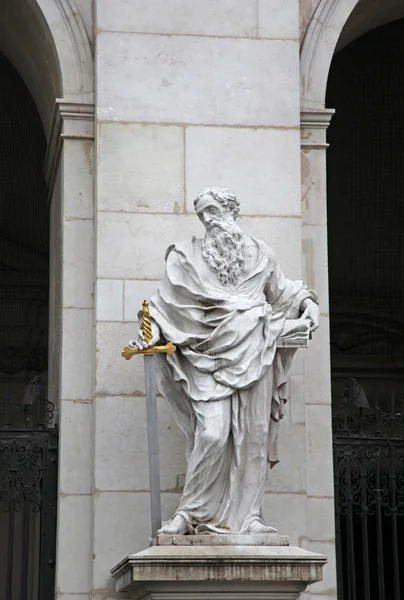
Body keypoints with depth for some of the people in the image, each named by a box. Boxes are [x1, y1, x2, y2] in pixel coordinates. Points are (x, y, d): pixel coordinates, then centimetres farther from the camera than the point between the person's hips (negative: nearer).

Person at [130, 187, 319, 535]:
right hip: (209, 353, -2)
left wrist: (307, 302, 9)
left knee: (252, 434, -1)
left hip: (252, 353, 2)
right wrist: (152, 334, -7)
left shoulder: (258, 253, 17)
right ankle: (192, 513, -6)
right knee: (212, 433, -16)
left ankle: (247, 515, 3)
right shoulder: (187, 256, 11)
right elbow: (167, 303, 7)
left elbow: (281, 289, 25)